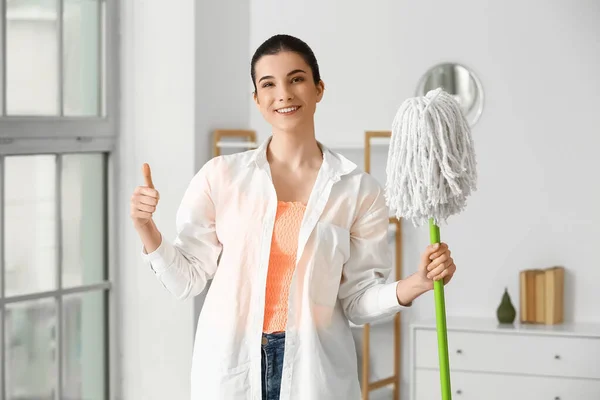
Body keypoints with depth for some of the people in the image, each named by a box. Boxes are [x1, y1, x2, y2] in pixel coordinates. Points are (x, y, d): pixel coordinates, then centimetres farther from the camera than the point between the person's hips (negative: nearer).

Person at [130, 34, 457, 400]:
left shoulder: (359, 190, -3)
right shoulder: (221, 176, -2)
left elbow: (357, 300, 0)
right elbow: (187, 280, 1)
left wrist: (415, 284, -16)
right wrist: (146, 229, -13)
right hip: (231, 367, 0)